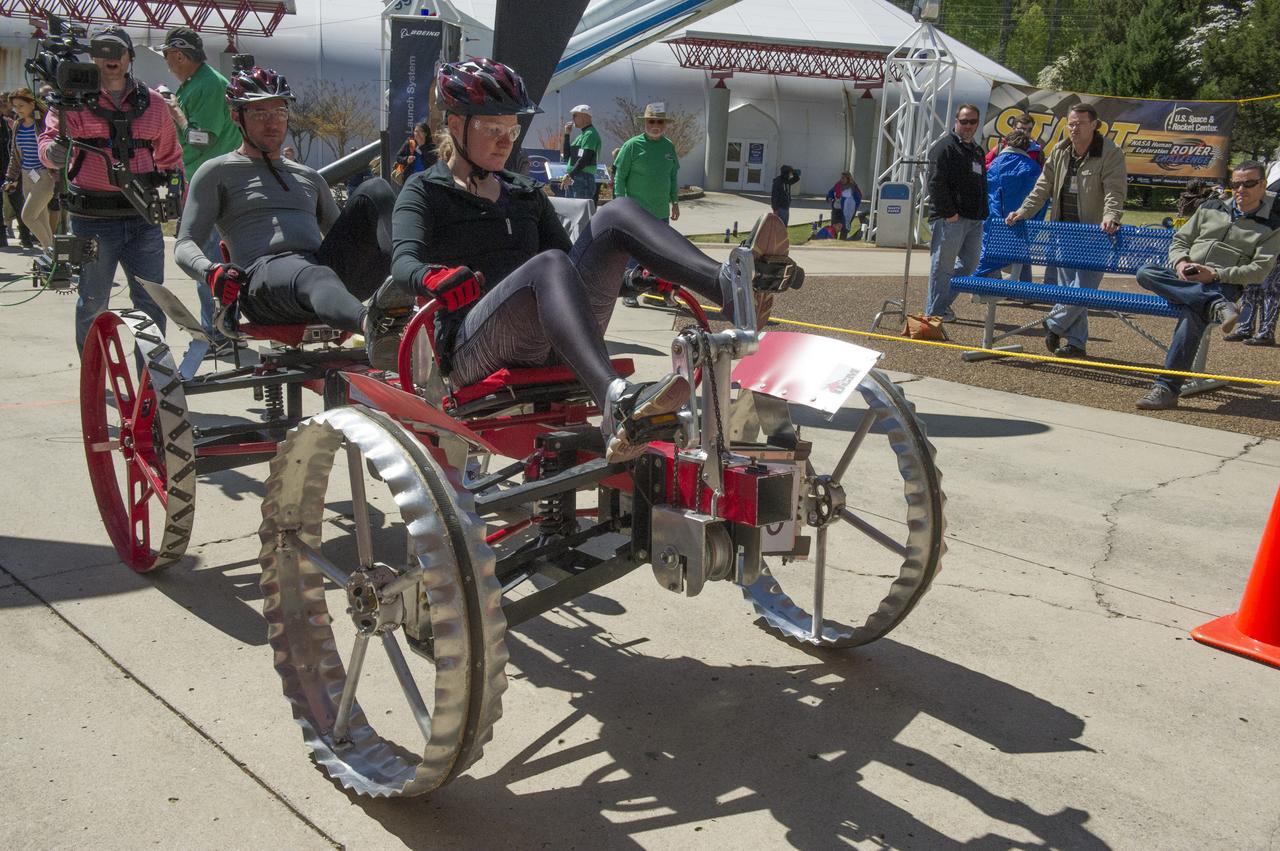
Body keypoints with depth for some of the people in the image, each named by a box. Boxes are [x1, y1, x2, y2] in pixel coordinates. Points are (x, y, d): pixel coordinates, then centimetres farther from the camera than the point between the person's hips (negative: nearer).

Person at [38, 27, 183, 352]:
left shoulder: (152, 102, 11)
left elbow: (168, 154, 22)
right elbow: (49, 139, -9)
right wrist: (53, 151, -31)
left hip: (143, 218, 2)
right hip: (93, 219, -2)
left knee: (151, 305, 6)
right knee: (92, 306, 7)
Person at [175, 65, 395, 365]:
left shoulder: (309, 177, 33)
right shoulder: (217, 172, 19)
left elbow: (339, 234, 38)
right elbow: (185, 244, 9)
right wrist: (211, 272, -15)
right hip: (263, 276, -4)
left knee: (375, 188, -15)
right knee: (316, 276, -43)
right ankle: (371, 328, -74)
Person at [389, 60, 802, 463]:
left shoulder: (526, 194, 24)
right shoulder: (424, 192, 8)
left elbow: (574, 259, 23)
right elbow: (404, 263, -11)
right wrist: (435, 279, -34)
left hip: (547, 347, 5)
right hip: (473, 350, -4)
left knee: (616, 213, -12)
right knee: (549, 264, -36)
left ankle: (730, 284, -36)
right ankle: (618, 405, -59)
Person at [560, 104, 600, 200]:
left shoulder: (590, 134, -9)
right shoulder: (582, 135, 21)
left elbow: (584, 159, -20)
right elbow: (567, 156, 21)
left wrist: (569, 175, -23)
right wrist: (567, 134, 15)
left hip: (583, 180, -10)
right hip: (572, 181, 10)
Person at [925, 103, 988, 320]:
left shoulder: (977, 151, 21)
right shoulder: (944, 147, -7)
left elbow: (982, 185, 27)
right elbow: (936, 184, -15)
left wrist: (983, 213, 15)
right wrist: (949, 213, -19)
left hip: (974, 220, 9)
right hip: (949, 219, -9)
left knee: (969, 263, 12)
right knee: (943, 266, -4)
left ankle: (942, 303, 23)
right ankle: (935, 310, 4)